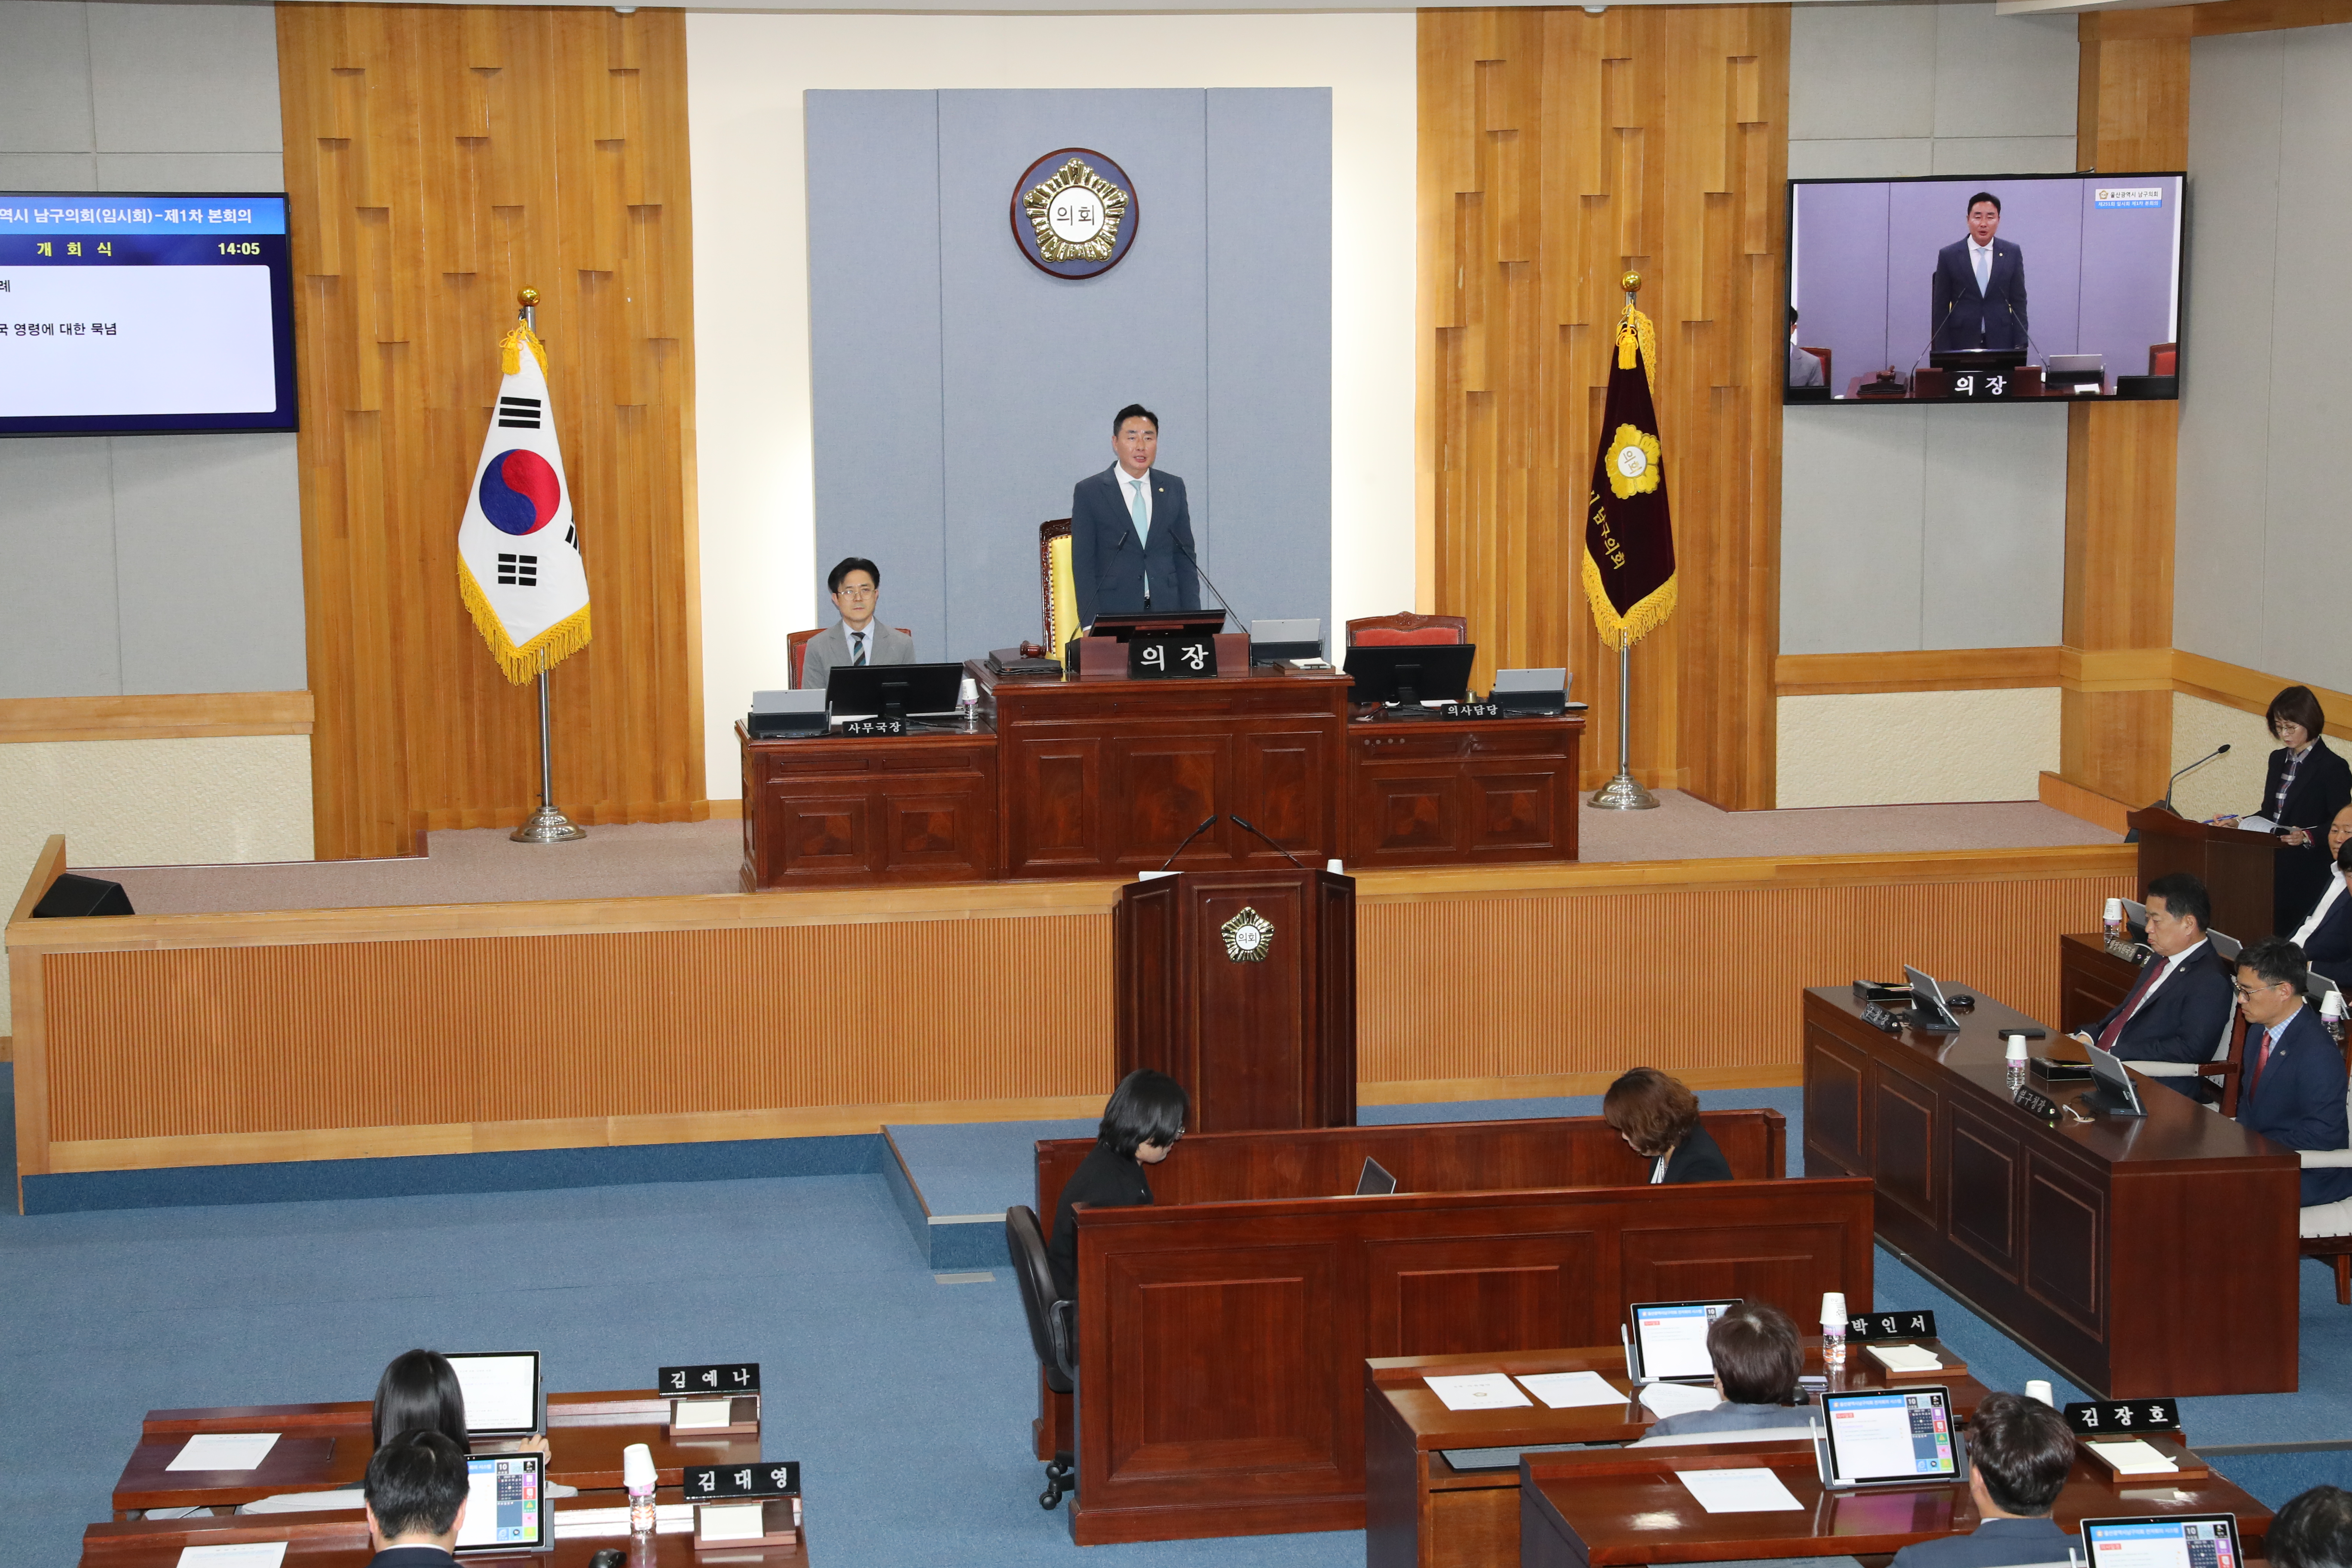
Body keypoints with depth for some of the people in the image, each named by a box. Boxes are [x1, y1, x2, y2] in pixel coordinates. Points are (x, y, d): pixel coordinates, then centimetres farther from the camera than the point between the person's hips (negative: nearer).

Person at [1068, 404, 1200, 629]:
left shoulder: (1173, 488, 11)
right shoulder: (1089, 492, 1)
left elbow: (1185, 556, 13)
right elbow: (1082, 563, -1)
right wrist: (1090, 625, -9)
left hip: (1167, 610, 3)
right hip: (1113, 614, -3)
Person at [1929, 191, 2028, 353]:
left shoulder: (2012, 254, 7)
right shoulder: (1948, 256, 3)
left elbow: (2019, 302, 8)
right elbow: (1940, 307, 3)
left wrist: (2020, 345, 1)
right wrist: (1943, 351, -3)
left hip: (2001, 342, 1)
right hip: (1962, 343, -1)